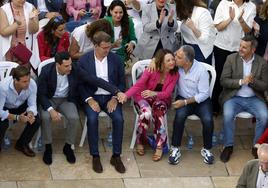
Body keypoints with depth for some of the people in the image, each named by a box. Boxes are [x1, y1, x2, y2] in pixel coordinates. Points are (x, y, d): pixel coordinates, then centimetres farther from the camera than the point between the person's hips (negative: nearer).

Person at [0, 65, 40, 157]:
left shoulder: (32, 84, -30)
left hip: (20, 106, 4)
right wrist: (16, 118, -41)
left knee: (36, 120, -18)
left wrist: (31, 114, -41)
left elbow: (32, 105, -18)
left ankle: (22, 144, 10)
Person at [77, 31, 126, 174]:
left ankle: (116, 156, -12)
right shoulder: (83, 60, -3)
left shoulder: (116, 59, 3)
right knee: (92, 119, -30)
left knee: (119, 119, -25)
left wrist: (115, 98, -9)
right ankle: (95, 156, -17)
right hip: (92, 97, -1)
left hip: (111, 97, 2)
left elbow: (121, 82, 7)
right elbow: (79, 83, -1)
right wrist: (89, 100, -14)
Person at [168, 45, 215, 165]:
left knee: (208, 120, -29)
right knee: (180, 116, -31)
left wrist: (185, 102, -21)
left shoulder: (201, 71, -20)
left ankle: (206, 149, -5)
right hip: (182, 98, 2)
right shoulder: (177, 66, -11)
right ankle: (175, 149, -19)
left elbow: (204, 94, -16)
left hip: (200, 100, -2)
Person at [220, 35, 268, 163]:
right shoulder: (231, 58, 0)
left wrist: (252, 81, -18)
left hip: (254, 99, 1)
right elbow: (223, 81, -4)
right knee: (228, 115, -30)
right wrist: (241, 81, -18)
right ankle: (228, 146, -11)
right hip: (234, 97, -1)